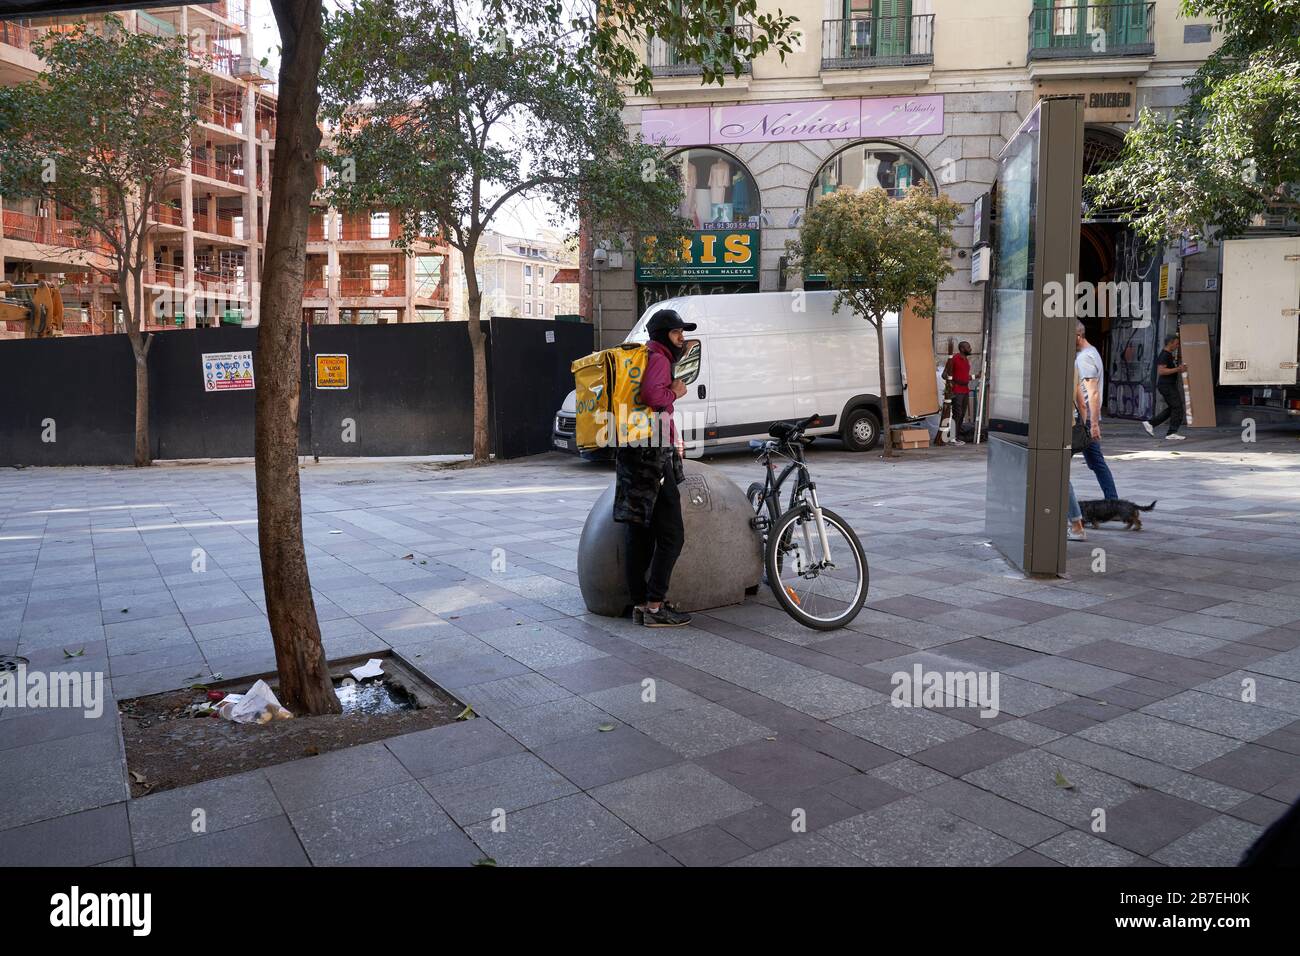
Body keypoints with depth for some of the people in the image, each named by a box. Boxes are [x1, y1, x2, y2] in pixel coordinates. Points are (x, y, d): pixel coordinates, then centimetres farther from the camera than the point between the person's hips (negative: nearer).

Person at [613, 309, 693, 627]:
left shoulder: (644, 357, 23)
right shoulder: (659, 358, -8)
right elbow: (652, 395, -28)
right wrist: (675, 391, -10)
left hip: (633, 455, 10)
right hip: (653, 455, -10)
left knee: (640, 535, 12)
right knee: (671, 534, -6)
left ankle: (639, 602, 18)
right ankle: (655, 606, -6)